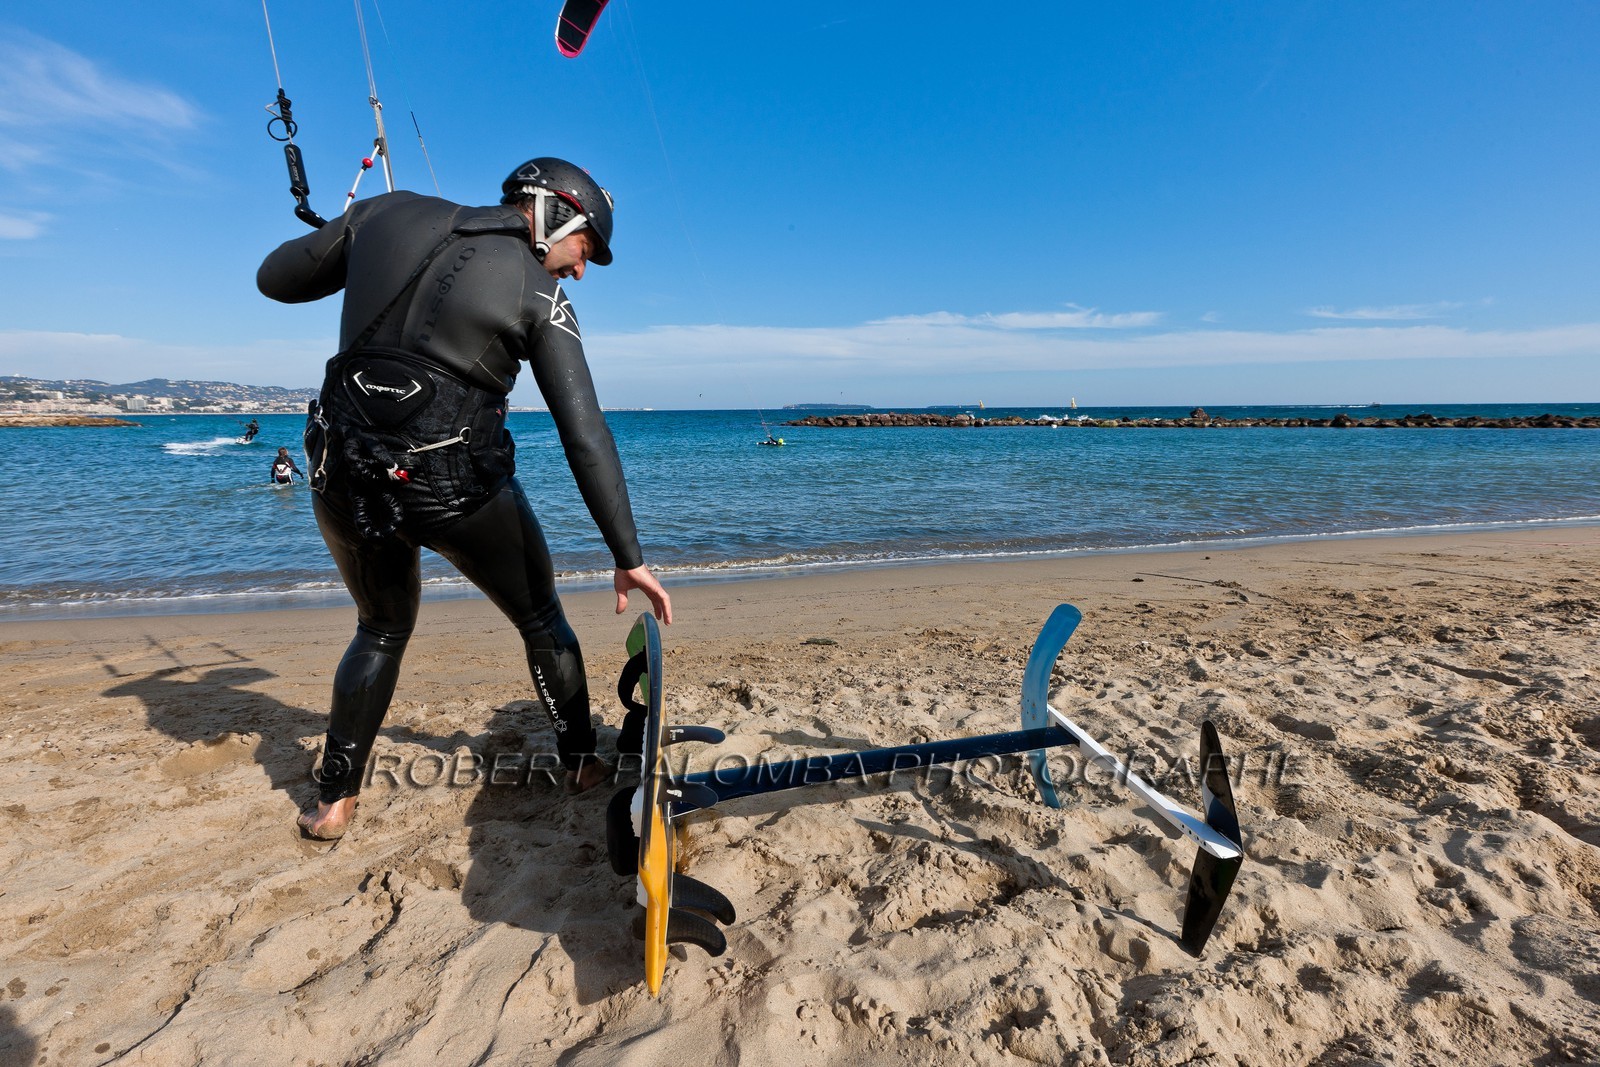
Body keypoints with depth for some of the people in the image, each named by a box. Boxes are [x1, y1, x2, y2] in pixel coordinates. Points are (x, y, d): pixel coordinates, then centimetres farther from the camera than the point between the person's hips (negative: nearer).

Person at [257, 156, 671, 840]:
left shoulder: (389, 213, 8)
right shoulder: (540, 297, -4)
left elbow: (274, 279, 17)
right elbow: (586, 437, -11)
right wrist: (629, 559, -10)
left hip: (344, 476, 5)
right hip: (457, 483, -4)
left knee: (383, 628, 28)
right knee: (542, 623, 19)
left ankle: (334, 802, 30)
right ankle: (582, 765, 30)